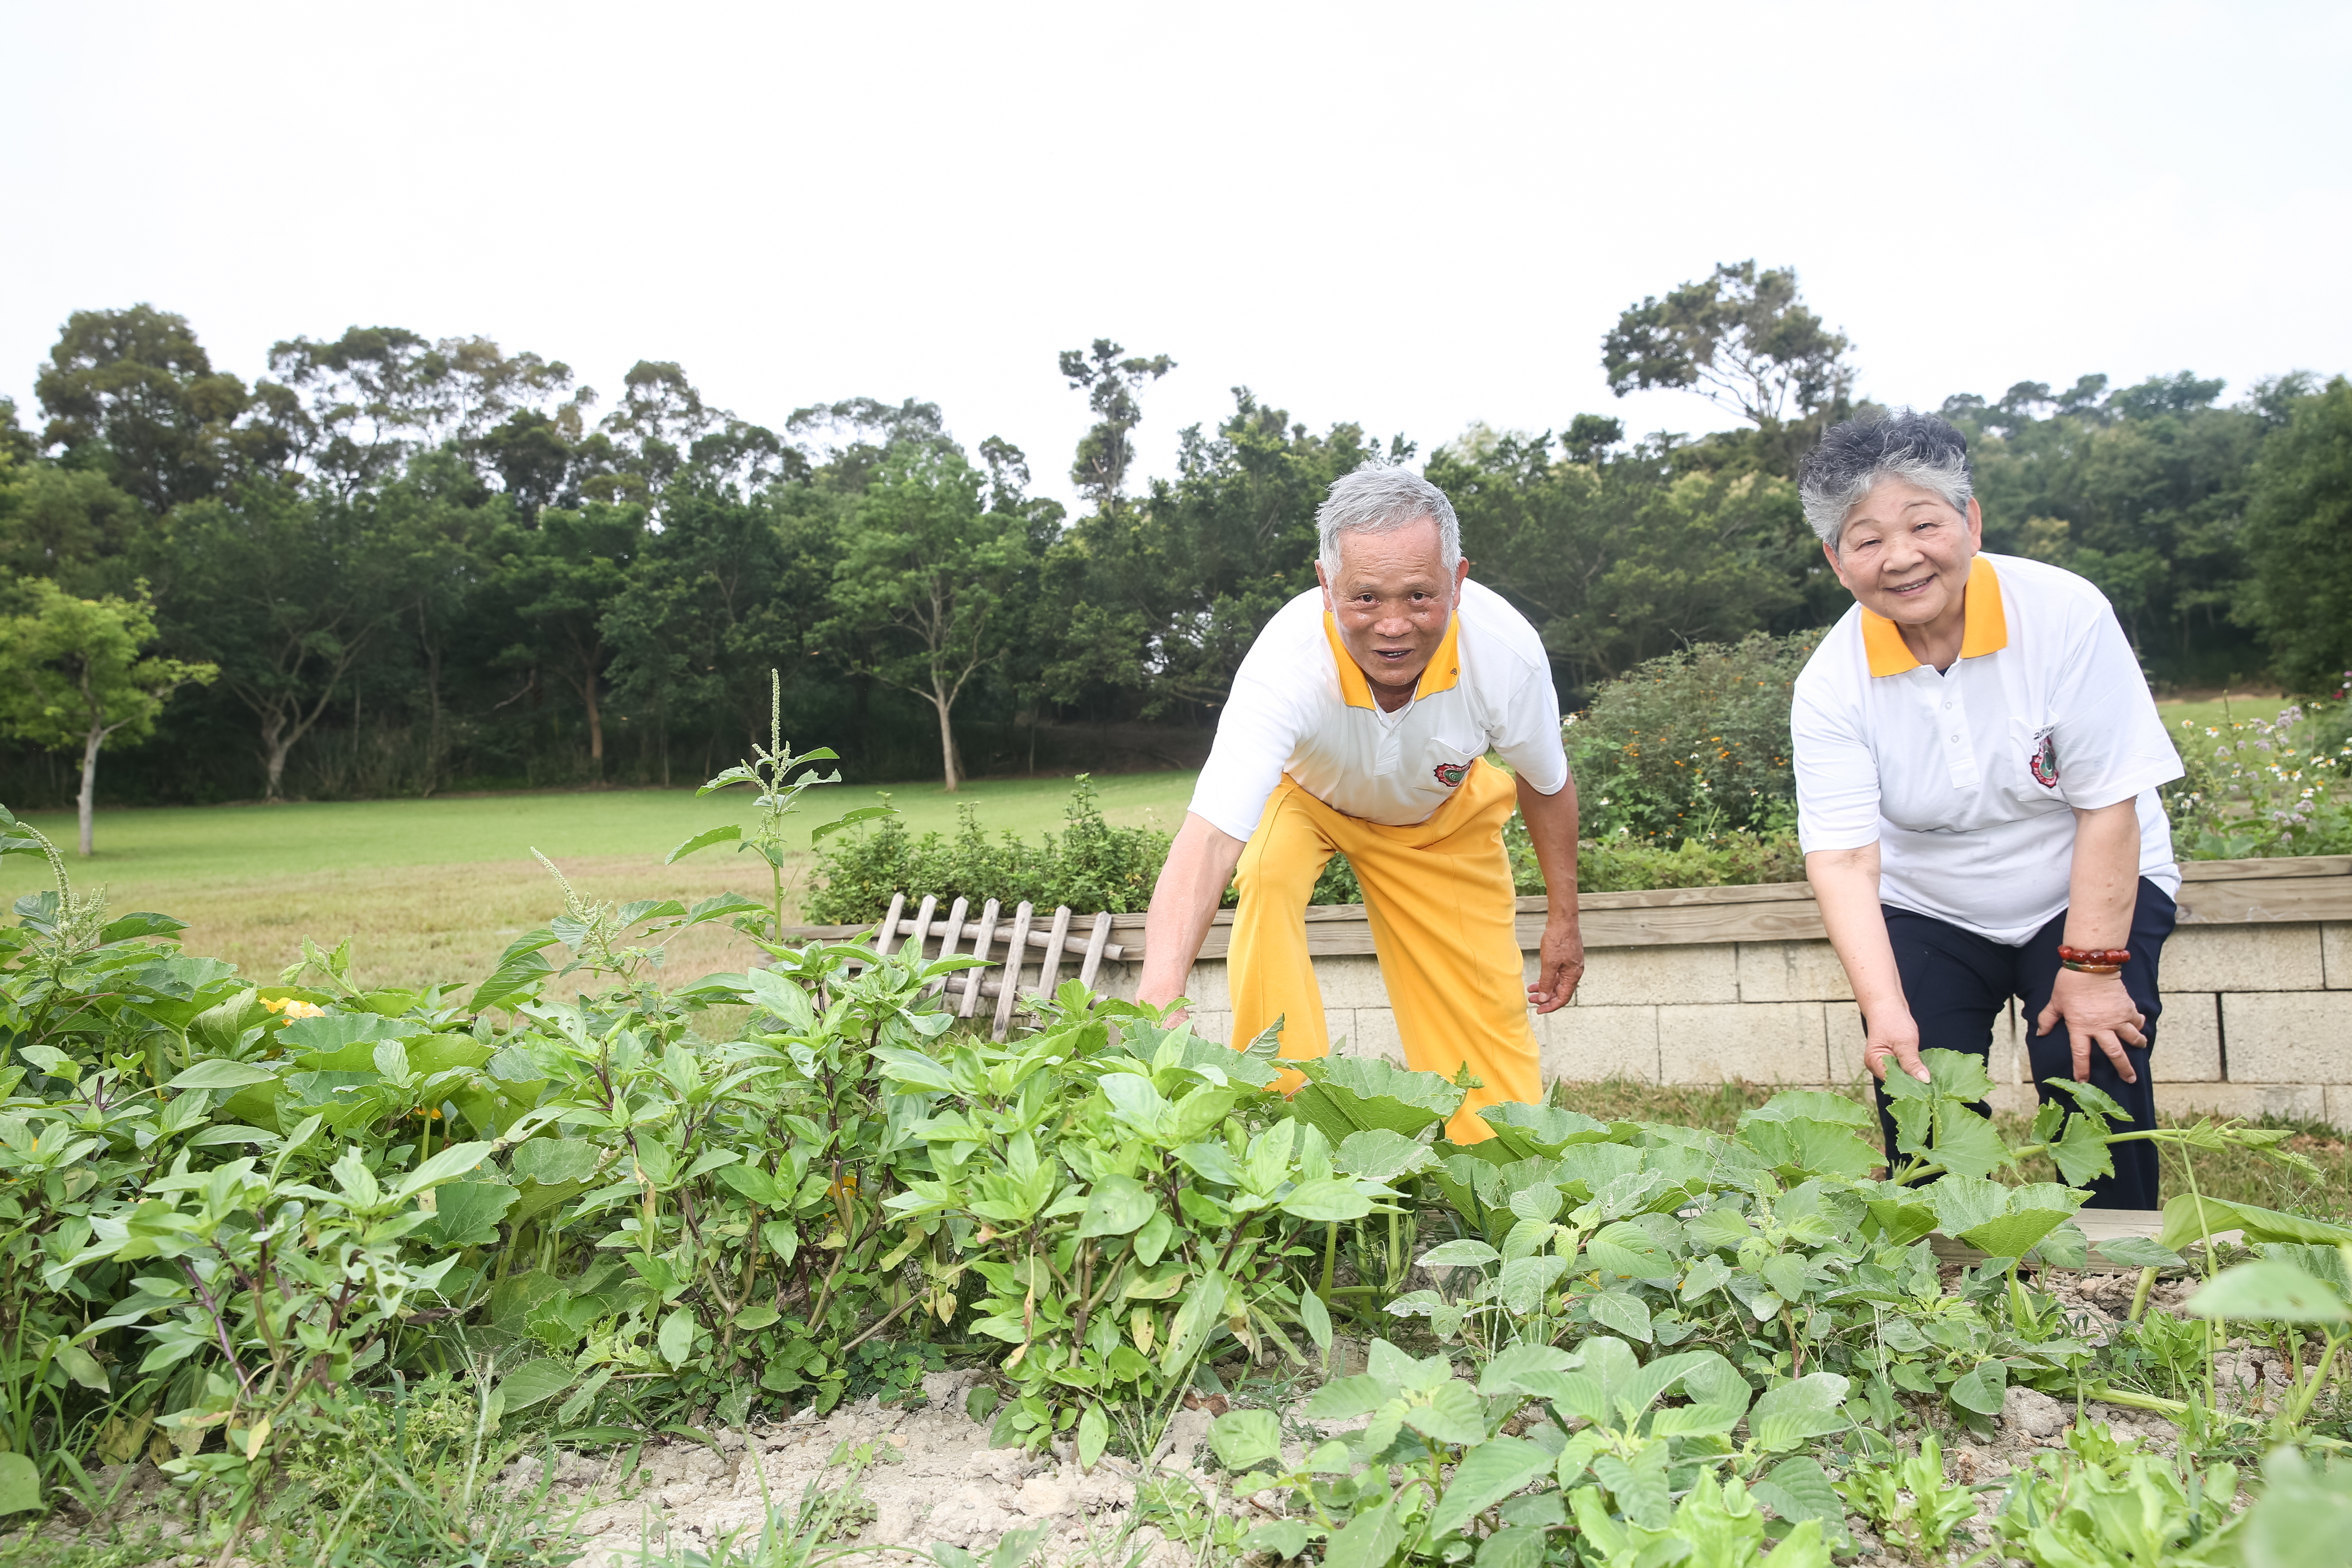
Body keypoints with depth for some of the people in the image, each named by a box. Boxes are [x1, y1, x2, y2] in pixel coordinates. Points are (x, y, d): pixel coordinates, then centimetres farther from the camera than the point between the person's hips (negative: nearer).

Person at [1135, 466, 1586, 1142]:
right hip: (1305, 794, -2)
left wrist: (1564, 919, -2)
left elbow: (1546, 784, -12)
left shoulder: (1507, 650, -34)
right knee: (1268, 870, -34)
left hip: (1444, 812, 2)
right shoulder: (1286, 659, -43)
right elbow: (1210, 837, -53)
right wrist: (1160, 992, -68)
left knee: (1486, 1003, -3)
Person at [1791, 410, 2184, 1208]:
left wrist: (2093, 968, -18)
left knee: (2097, 1089, -14)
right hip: (1926, 917, 1)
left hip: (2089, 895, -1)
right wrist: (1883, 1006, -33)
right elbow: (1843, 858, -22)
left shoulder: (2064, 613, -20)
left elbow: (2109, 803, -17)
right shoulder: (1830, 683, -16)